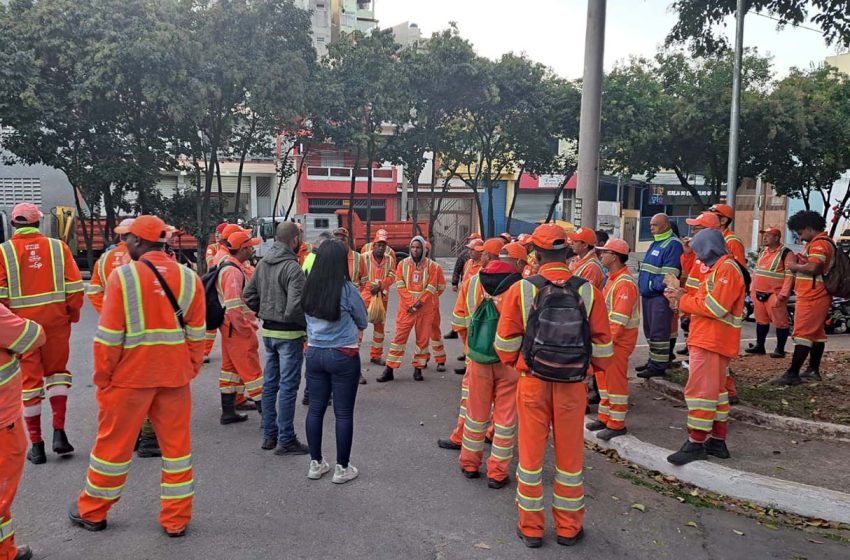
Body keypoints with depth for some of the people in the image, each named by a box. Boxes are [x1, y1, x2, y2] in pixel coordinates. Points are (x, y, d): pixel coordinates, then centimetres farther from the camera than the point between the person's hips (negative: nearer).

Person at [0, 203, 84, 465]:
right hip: (56, 322, 1)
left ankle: (36, 445, 16)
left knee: (29, 380, 10)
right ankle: (59, 432, 8)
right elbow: (75, 288, -3)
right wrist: (73, 315, 11)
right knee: (56, 372, 20)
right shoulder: (58, 247, -1)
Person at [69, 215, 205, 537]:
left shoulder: (122, 277, -11)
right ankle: (176, 520, 19)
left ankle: (92, 512, 33)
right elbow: (196, 335, 2)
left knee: (114, 443, 14)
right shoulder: (189, 278, -2)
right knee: (176, 444, 11)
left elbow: (108, 337, -9)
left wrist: (102, 377, 2)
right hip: (175, 376, 2)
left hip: (130, 376, -2)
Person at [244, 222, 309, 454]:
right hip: (289, 334, -8)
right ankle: (285, 440, 9)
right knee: (288, 387, 1)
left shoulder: (263, 263, 6)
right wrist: (309, 325, -11)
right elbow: (295, 307, -25)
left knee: (270, 383, 16)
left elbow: (249, 295, 11)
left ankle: (269, 435, 26)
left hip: (268, 331, 8)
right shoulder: (292, 267, -19)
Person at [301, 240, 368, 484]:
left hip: (314, 353, 5)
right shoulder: (347, 289, -16)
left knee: (315, 408, 14)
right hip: (343, 356, -5)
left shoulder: (309, 288, -3)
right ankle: (342, 468, 15)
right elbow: (362, 322, -3)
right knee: (343, 413, 6)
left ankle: (316, 463, 25)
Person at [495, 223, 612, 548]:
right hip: (573, 385, 1)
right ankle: (568, 528, 29)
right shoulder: (589, 292, -8)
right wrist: (593, 369, 16)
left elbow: (506, 342, -5)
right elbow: (603, 345, -4)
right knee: (570, 457, 15)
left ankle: (531, 528, 25)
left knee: (531, 454, 13)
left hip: (532, 383, -1)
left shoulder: (520, 290, -11)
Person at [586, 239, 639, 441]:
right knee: (603, 377, 16)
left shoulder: (625, 283, -18)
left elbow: (620, 319, -24)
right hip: (608, 337, 10)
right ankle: (605, 417, 27)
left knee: (616, 380, -2)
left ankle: (617, 424, 9)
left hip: (619, 340, -10)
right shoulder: (612, 279, 14)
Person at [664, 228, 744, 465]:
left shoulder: (727, 269, -14)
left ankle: (696, 442, -5)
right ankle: (718, 441, 24)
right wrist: (683, 296, 3)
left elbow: (715, 306, -22)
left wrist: (683, 300, -12)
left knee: (700, 390, -9)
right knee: (714, 390, 15)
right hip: (707, 339, 11)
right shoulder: (717, 268, 19)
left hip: (712, 341, -11)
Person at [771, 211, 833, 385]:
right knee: (816, 333, 15)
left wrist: (795, 267, -11)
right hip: (817, 296, 11)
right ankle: (813, 370, 23)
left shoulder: (819, 243, -15)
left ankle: (793, 374, -10)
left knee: (803, 333, -10)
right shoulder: (820, 242, 19)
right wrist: (799, 266, 6)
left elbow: (813, 268, -27)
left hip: (812, 297, -11)